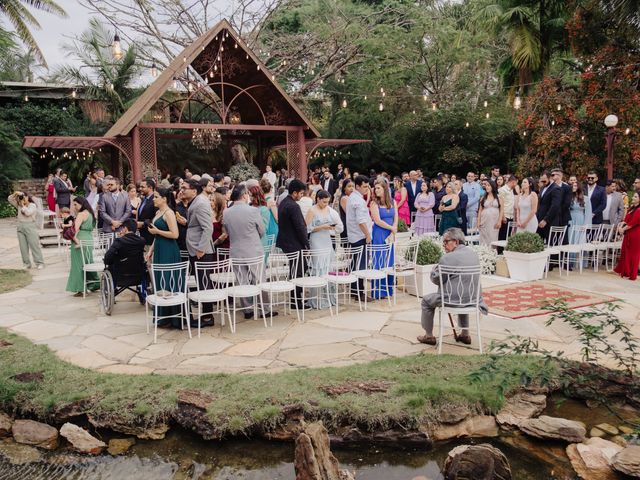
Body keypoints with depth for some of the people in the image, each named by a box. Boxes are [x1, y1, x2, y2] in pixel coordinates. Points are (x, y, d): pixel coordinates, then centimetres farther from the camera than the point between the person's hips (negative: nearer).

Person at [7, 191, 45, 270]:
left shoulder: (32, 205, -3)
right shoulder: (19, 205, 13)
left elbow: (28, 213, -18)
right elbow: (9, 199, 13)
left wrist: (23, 206, -8)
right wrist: (15, 193, -1)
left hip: (30, 227, -6)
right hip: (20, 227, 6)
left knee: (34, 245, -6)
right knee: (23, 247, 6)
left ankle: (40, 263, -4)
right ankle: (26, 264, 12)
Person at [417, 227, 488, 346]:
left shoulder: (447, 258, -18)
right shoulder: (474, 254, 5)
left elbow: (436, 279, -10)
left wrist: (435, 269, 11)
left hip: (454, 299, -7)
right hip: (472, 298, 7)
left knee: (427, 300, 15)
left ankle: (429, 336, 23)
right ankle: (465, 334, 40)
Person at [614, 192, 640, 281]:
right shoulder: (632, 208, 12)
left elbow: (633, 223, -20)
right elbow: (626, 219, 13)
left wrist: (623, 229, -9)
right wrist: (621, 225, -4)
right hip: (628, 234, 9)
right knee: (625, 252, 14)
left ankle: (632, 274, 13)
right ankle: (623, 271, 25)